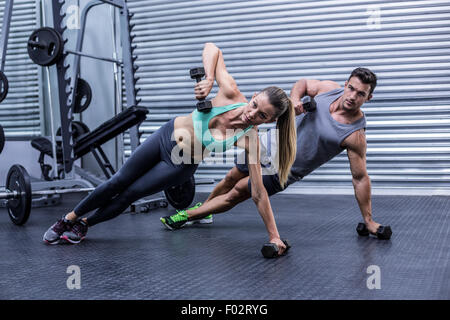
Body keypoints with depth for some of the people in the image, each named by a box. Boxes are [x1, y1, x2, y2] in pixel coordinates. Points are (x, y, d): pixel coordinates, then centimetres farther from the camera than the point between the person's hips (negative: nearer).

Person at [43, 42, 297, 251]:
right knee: (119, 182, 11)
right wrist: (209, 80, -32)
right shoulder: (231, 94, -25)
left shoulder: (250, 139, -27)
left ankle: (84, 225, 35)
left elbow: (259, 193, -23)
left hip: (181, 165, -1)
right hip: (167, 135, 2)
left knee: (130, 195, 7)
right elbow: (211, 48, -15)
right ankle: (69, 219, 33)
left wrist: (274, 236, -23)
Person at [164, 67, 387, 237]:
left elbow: (360, 178, -18)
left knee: (236, 194, 5)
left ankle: (187, 216, 25)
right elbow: (303, 84, 7)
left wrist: (368, 220, -15)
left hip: (284, 169, -5)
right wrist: (294, 99, -16)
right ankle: (203, 206, 49)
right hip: (275, 142, 5)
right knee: (231, 179, 21)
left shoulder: (355, 135, -25)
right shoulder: (329, 88, -13)